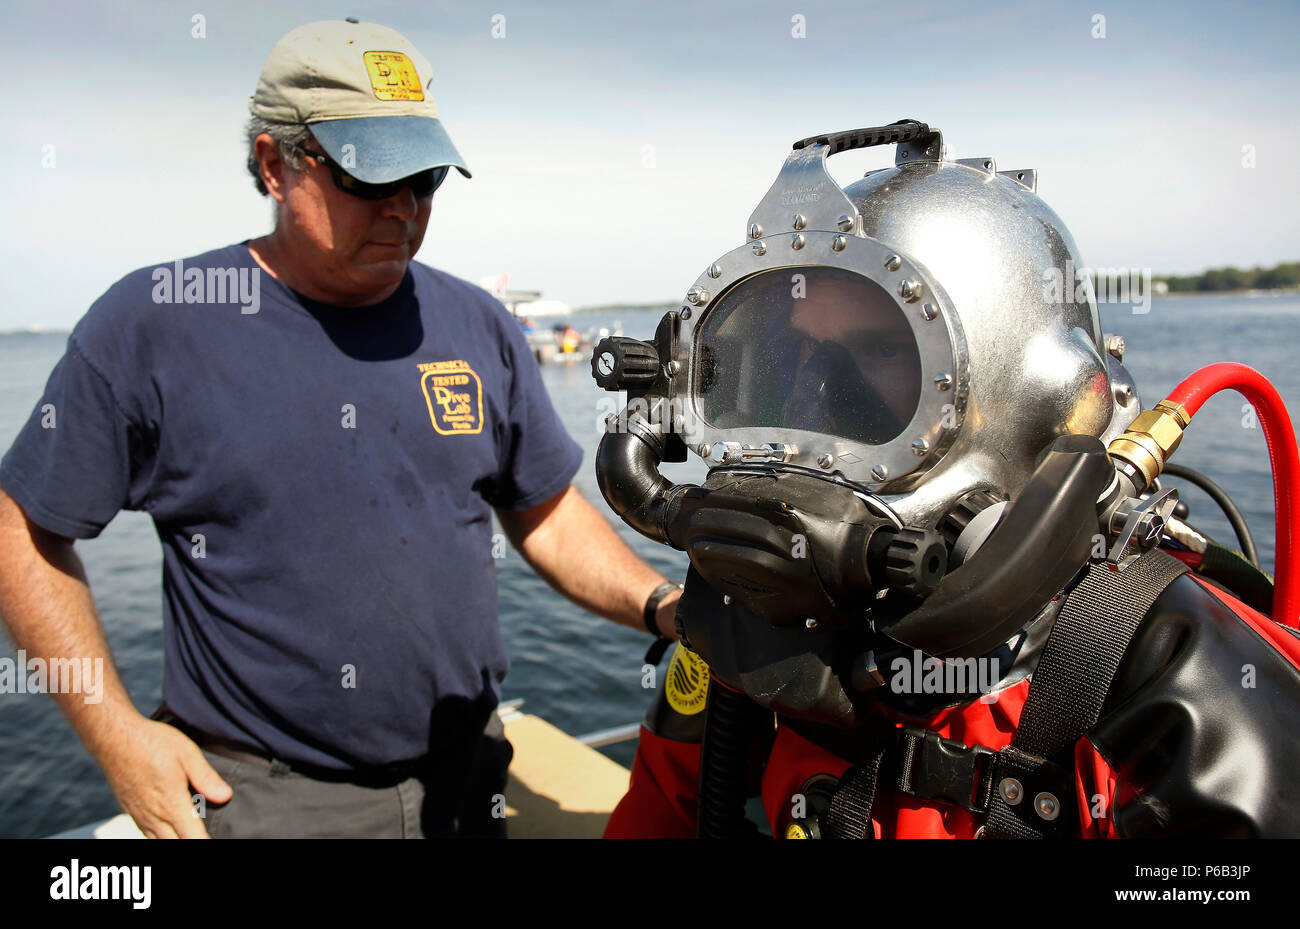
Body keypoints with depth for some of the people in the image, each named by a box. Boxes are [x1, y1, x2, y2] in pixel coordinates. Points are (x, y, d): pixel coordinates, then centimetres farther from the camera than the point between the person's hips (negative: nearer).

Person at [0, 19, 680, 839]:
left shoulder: (478, 327, 1)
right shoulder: (150, 325, -9)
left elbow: (549, 517, 6)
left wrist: (663, 607, -9)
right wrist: (117, 734, -8)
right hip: (249, 793, -3)